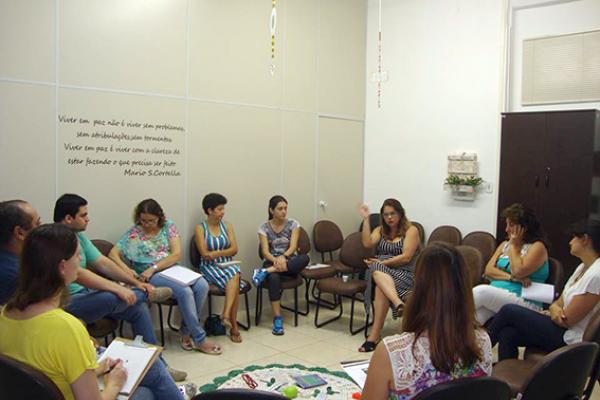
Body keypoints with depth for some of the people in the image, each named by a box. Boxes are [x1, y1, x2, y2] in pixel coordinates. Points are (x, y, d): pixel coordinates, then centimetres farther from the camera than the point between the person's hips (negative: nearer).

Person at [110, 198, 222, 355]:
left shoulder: (168, 226, 5)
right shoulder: (133, 233, 2)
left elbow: (177, 254, -4)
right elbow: (113, 254, -1)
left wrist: (153, 268, -16)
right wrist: (126, 269, -21)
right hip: (150, 276, -4)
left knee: (202, 285, -24)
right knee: (185, 291, -30)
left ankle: (186, 332, -9)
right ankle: (199, 339, -18)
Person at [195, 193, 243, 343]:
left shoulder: (227, 225, 11)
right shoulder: (200, 228, 0)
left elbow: (234, 249, 2)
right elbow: (204, 254, -8)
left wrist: (214, 253, -11)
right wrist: (224, 252, -7)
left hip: (228, 264, 3)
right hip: (210, 267, -3)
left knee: (234, 275, -34)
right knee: (234, 280, -31)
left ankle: (226, 314, -39)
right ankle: (234, 325, -29)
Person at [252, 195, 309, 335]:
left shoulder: (293, 224, 1)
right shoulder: (264, 227, -1)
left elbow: (293, 246, -11)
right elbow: (265, 252, -10)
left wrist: (283, 257, -32)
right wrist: (276, 260, -32)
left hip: (290, 263, 1)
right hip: (272, 262, -1)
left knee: (304, 258, -34)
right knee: (274, 278, -38)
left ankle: (265, 272, -34)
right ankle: (277, 319, -33)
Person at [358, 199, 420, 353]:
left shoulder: (411, 230, 2)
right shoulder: (380, 230, 17)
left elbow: (406, 257, -10)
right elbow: (367, 243, -4)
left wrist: (382, 263, -14)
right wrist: (365, 219, -7)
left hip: (405, 273, -4)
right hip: (381, 271, 4)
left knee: (380, 286, -36)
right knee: (376, 270, -35)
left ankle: (375, 334, -37)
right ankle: (399, 304, -52)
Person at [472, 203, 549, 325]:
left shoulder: (537, 247, 1)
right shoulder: (505, 245, 22)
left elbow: (518, 271, -15)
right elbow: (488, 270, 9)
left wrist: (514, 246, -1)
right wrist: (511, 277, -9)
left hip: (523, 301, -6)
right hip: (494, 296, 6)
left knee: (482, 291, -33)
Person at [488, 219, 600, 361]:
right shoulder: (583, 267, 10)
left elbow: (567, 320, -19)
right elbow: (560, 302, 10)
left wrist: (546, 314, 1)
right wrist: (555, 309, -14)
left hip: (569, 340, -8)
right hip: (562, 330, 8)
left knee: (509, 310, -10)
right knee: (507, 334, -10)